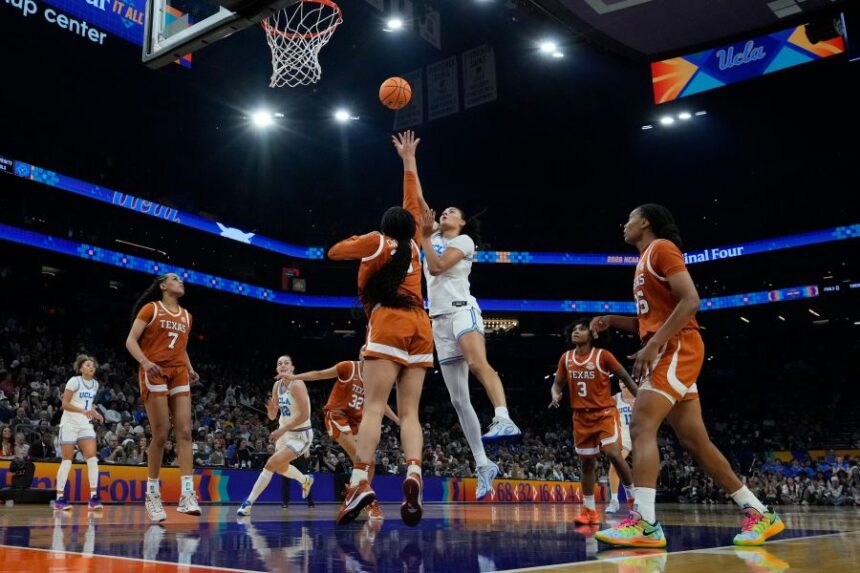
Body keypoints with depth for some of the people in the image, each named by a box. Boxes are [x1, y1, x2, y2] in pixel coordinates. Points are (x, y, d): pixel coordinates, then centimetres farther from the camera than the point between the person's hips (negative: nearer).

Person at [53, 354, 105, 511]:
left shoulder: (95, 384, 9)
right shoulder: (74, 381, -9)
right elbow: (65, 404, -14)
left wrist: (94, 413, 3)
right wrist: (83, 411, -27)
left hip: (85, 425, 5)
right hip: (70, 424, -5)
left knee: (92, 458, -8)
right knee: (67, 460, -3)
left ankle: (93, 497, -9)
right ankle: (59, 498, 7)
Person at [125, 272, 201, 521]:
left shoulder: (186, 316, 18)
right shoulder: (150, 309, 1)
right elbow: (131, 340, -5)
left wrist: (190, 369, 7)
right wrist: (145, 362, -22)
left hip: (179, 375, 5)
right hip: (155, 374, -5)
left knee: (185, 432, -8)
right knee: (161, 434, -7)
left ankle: (187, 494, -13)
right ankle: (152, 493, 7)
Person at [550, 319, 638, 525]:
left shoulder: (602, 355, -9)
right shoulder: (566, 358, 4)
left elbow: (626, 378, -4)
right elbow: (557, 384, 11)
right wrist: (555, 395, -12)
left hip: (605, 412, -4)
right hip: (581, 415, 5)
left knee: (613, 453, -20)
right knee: (587, 462, 8)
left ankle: (634, 498, -1)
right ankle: (589, 510, 16)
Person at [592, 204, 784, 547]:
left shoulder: (661, 248, -5)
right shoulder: (647, 260, 24)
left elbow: (690, 301, -18)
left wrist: (652, 346, -23)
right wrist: (611, 321, 13)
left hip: (677, 350, -10)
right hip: (668, 353, 10)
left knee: (641, 426, -20)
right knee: (695, 442, 8)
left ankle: (644, 522, -26)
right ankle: (759, 514, 14)